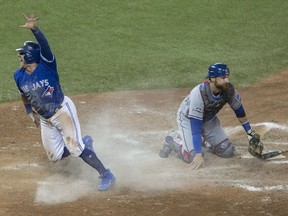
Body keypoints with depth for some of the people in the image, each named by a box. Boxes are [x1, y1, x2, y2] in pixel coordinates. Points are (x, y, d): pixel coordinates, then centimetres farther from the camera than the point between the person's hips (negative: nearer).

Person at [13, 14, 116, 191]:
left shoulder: (46, 65, -18)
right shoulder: (19, 76, -2)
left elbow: (44, 45, -37)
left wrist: (35, 29, -52)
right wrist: (31, 112, 15)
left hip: (63, 111, -7)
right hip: (45, 119, 7)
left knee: (74, 147, -18)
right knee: (55, 156, 9)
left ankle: (106, 175, -11)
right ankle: (84, 143, 33)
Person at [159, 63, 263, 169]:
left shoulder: (229, 90, -23)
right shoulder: (198, 94, -39)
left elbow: (239, 111, -2)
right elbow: (195, 127, -38)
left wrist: (251, 133, 1)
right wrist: (198, 155, -41)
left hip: (209, 119, 6)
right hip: (188, 119, -5)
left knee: (228, 151, -3)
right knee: (193, 157, -20)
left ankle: (204, 142, 23)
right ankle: (172, 140, 8)